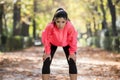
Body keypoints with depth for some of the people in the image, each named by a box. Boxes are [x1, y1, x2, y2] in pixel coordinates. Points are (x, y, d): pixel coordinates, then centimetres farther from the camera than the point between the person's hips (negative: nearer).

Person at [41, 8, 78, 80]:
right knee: (46, 63, -10)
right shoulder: (50, 27, -40)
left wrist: (72, 52, -12)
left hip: (66, 44, 0)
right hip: (53, 43, 0)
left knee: (72, 63, -9)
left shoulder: (70, 27, -40)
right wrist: (47, 52, -11)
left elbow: (73, 40, -20)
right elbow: (46, 39, -19)